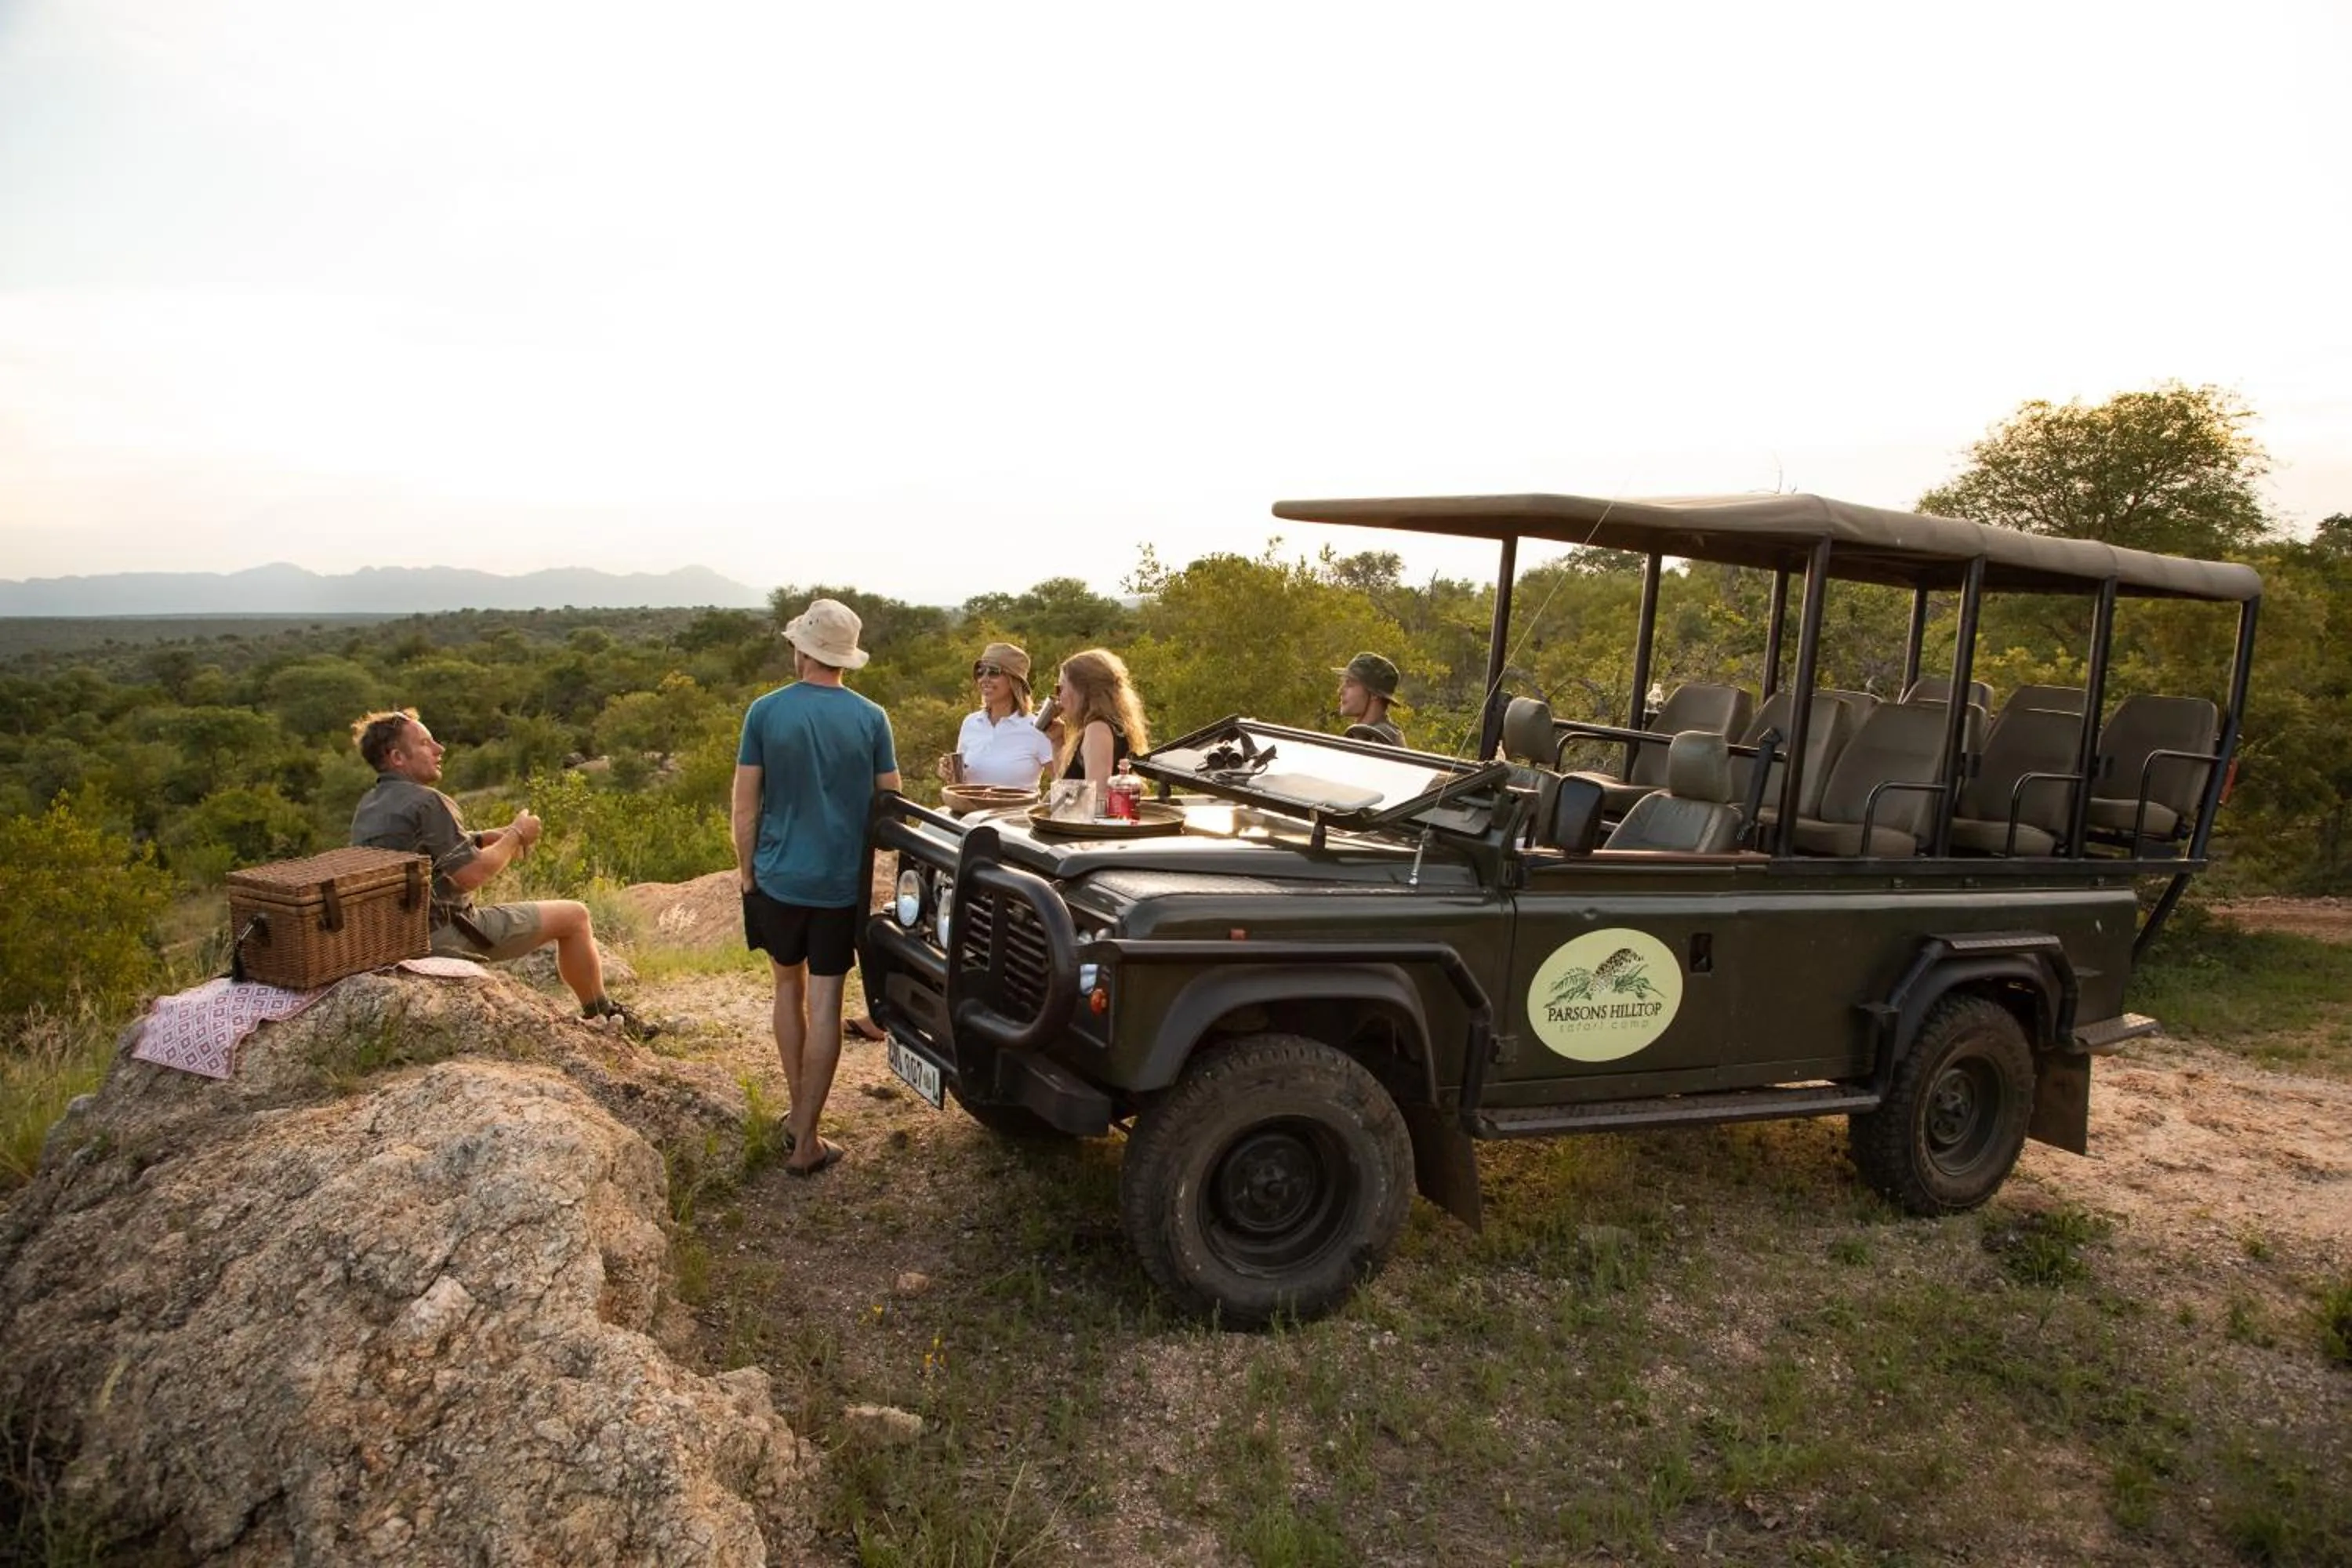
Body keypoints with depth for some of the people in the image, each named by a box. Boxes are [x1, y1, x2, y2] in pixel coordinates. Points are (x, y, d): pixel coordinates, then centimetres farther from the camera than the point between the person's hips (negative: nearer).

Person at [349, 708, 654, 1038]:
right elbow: (472, 874, -22)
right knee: (574, 916, 0)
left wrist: (490, 838, 8)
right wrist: (516, 835, -7)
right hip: (445, 934, -10)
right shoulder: (426, 803, -20)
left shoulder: (367, 806, 9)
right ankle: (603, 1015, 15)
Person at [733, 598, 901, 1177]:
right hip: (844, 882, -1)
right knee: (824, 1002, 3)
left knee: (788, 987, 21)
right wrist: (872, 854, 18)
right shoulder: (871, 718, -6)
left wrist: (746, 870, 8)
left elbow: (745, 803, -5)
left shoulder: (765, 711, -7)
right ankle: (805, 1141, 5)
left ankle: (798, 1112, 28)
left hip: (779, 877, 1)